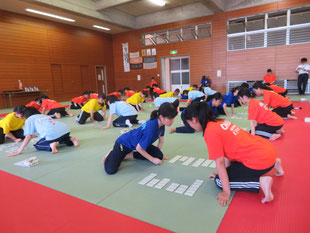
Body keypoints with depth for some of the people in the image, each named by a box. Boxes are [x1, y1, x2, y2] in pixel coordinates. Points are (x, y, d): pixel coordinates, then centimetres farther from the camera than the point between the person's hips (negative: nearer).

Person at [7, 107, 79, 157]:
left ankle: (51, 145, -9)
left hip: (53, 134, -6)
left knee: (37, 145, 19)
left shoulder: (29, 120, 16)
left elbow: (28, 137, 7)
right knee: (59, 140, 39)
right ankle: (71, 139, 10)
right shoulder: (44, 116, 34)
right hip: (65, 130, 6)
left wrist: (19, 151, 10)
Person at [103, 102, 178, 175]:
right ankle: (112, 154, 11)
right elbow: (139, 148, -25)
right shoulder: (151, 128, -36)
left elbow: (161, 141, 7)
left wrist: (157, 154, 12)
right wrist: (152, 159, -14)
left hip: (138, 142, 8)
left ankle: (129, 155, 5)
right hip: (123, 143, -8)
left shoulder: (161, 124, -12)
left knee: (159, 156, -6)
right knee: (110, 170, -23)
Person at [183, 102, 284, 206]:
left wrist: (226, 192, -10)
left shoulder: (210, 132, -17)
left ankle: (261, 182, -9)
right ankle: (274, 163, 26)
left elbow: (220, 162, -16)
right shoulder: (220, 122, 8)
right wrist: (226, 172, 19)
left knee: (219, 181, 0)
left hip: (261, 160, -9)